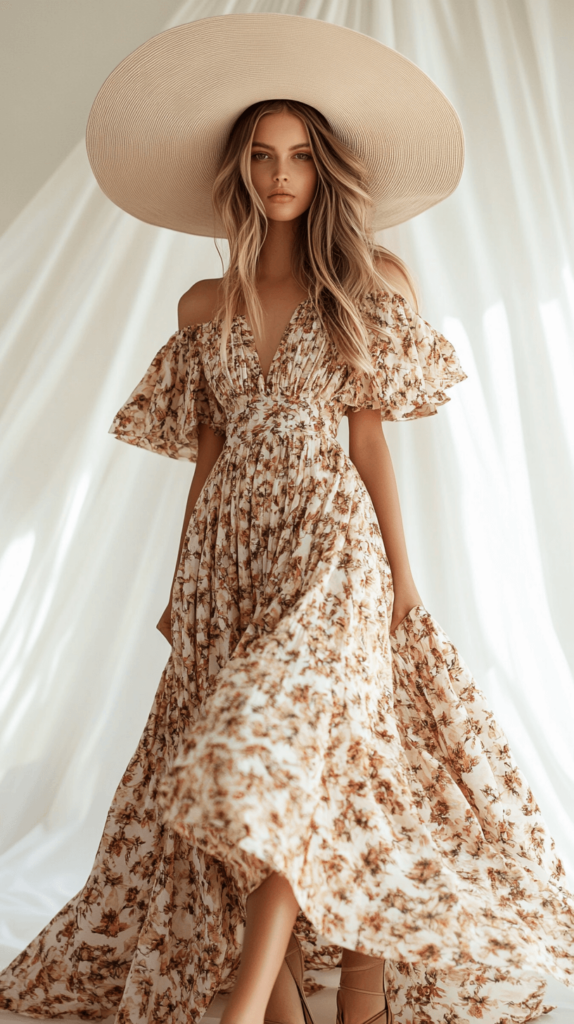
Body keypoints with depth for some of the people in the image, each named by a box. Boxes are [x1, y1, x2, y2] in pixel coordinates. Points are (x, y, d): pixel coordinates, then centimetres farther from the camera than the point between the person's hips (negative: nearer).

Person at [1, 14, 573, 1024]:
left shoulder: (367, 282, 7)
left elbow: (370, 431, 2)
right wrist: (180, 586, 10)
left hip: (330, 542, -2)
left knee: (280, 754, -17)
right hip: (227, 552, 3)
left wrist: (400, 568, -3)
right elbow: (205, 458, 12)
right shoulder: (204, 305, 13)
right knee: (273, 791, 3)